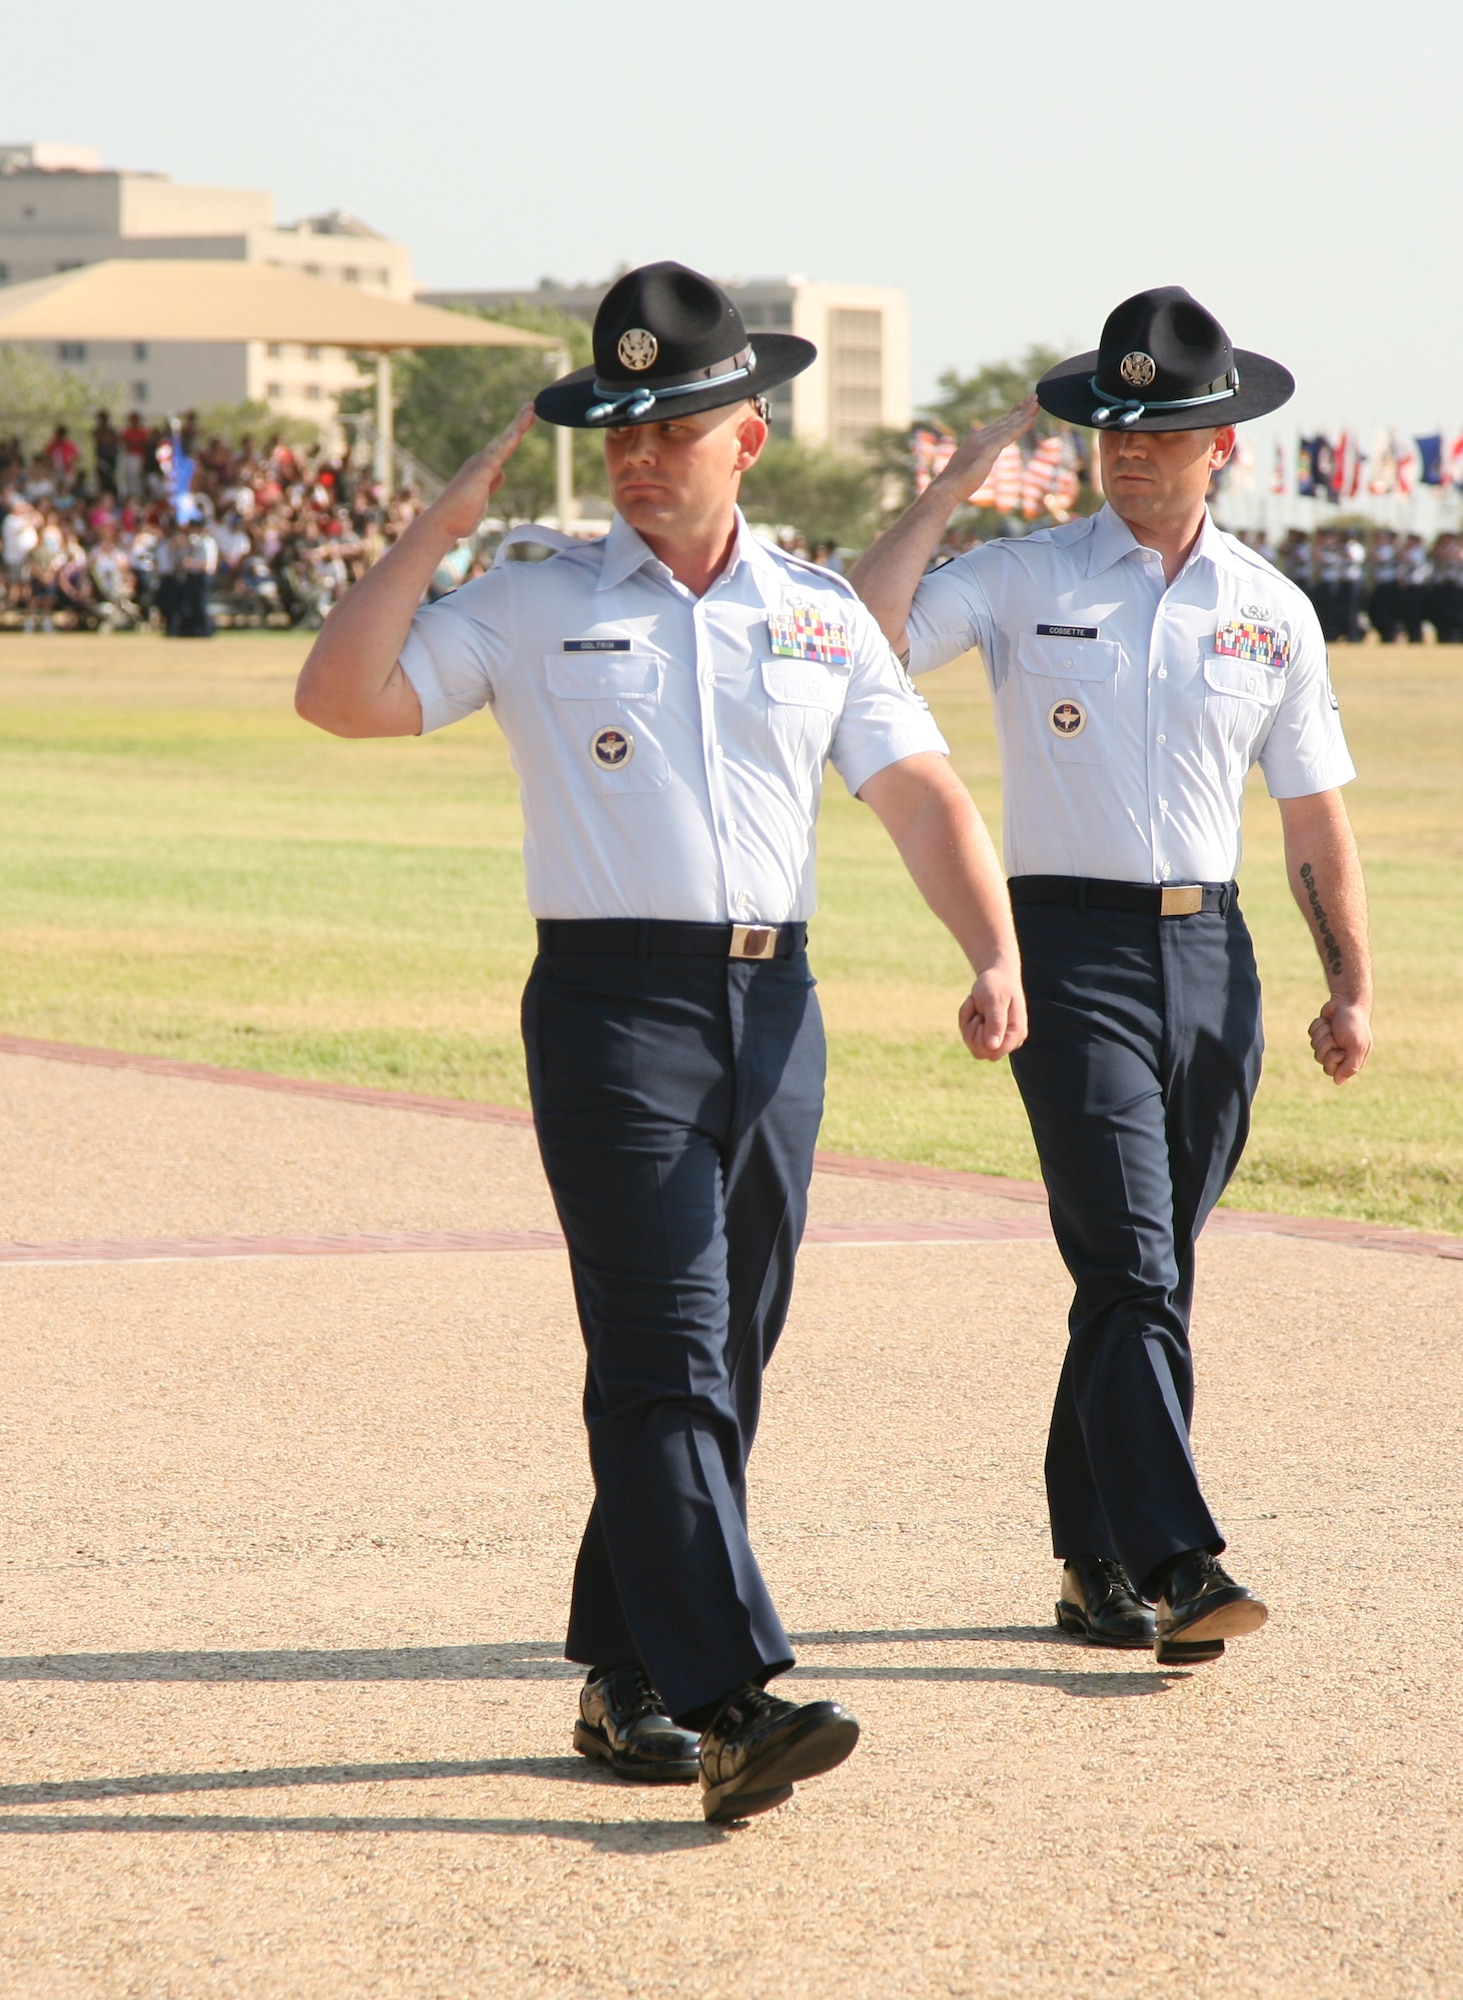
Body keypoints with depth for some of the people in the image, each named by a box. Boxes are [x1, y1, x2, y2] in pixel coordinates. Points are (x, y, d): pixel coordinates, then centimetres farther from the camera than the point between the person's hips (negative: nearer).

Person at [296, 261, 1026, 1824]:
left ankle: (626, 1681, 19)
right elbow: (338, 695, -4)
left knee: (723, 1367, 7)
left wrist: (992, 959, -7)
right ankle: (728, 1703, -21)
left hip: (774, 1006, 4)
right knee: (666, 1365, -13)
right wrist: (448, 520, -7)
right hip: (614, 1006, -4)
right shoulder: (535, 607, 4)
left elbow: (922, 796, 9)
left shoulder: (822, 619, 12)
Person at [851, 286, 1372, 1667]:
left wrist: (1351, 984, 9)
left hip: (1210, 949, 4)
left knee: (1148, 1273, 8)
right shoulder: (1022, 580, 2)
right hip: (1073, 945, -4)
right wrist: (939, 504, -12)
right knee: (1130, 1268, -14)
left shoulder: (1272, 613, 10)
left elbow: (1312, 811, 14)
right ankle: (1174, 1566, -21)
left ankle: (1097, 1561, 19)